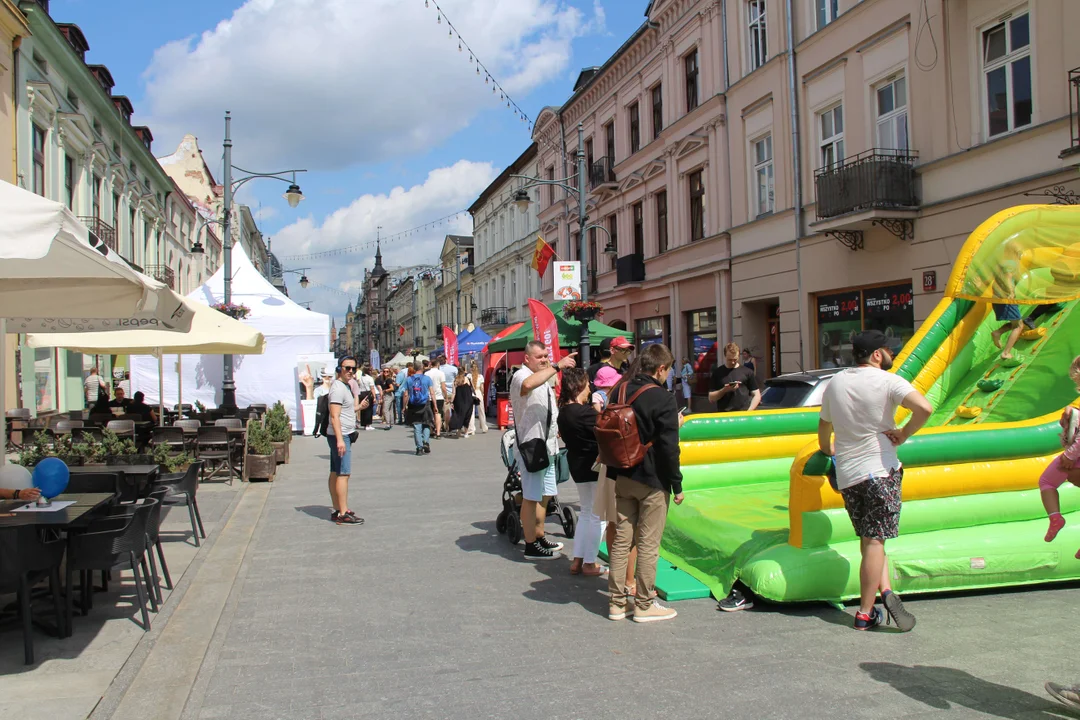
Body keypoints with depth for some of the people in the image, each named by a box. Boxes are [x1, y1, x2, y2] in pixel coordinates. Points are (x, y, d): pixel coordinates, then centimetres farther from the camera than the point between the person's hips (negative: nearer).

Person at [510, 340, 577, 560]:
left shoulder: (543, 377, 18)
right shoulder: (521, 376, -14)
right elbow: (528, 384, -41)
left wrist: (557, 428, 21)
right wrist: (557, 366, -39)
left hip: (547, 445, 10)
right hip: (531, 446, -10)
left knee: (544, 495, 17)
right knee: (531, 497, -4)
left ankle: (540, 538, 28)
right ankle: (531, 546, 2)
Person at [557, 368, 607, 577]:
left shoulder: (563, 411, 5)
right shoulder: (584, 412, -23)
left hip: (577, 465, 9)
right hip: (594, 467, -9)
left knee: (586, 512, 20)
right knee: (598, 516, 3)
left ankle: (577, 560, 22)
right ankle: (590, 563, 11)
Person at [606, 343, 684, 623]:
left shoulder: (619, 391, 3)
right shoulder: (664, 400, -15)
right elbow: (669, 448, -15)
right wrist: (677, 486, -6)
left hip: (621, 476, 6)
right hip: (652, 481, -6)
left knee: (620, 540, 12)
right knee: (648, 545, 5)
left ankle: (617, 603, 19)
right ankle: (644, 605, 14)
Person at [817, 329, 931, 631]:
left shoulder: (835, 383, 11)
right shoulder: (888, 381, -6)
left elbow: (824, 430, 23)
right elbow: (924, 408, -22)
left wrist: (828, 450, 41)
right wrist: (903, 434, -7)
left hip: (846, 476, 5)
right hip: (880, 470, -5)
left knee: (869, 539, 15)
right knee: (875, 540, -3)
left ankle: (886, 591, -1)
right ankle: (864, 614, -3)